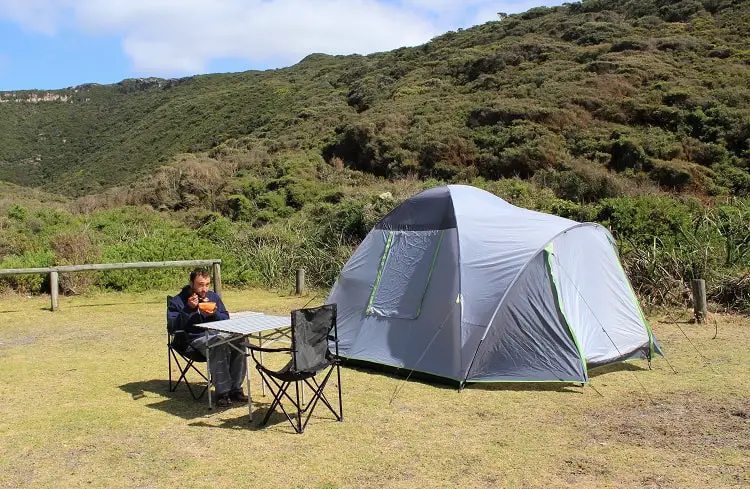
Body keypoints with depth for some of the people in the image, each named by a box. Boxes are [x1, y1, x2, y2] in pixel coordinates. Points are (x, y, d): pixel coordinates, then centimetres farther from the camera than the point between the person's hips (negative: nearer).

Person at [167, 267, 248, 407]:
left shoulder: (213, 297, 19)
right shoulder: (177, 301, 6)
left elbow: (226, 319, 18)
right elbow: (174, 325, -6)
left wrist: (214, 314, -3)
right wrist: (189, 309, -15)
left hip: (217, 333, 5)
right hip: (196, 338, -5)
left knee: (239, 341, -27)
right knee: (219, 344, -37)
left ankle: (235, 389, -19)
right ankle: (222, 392, -31)